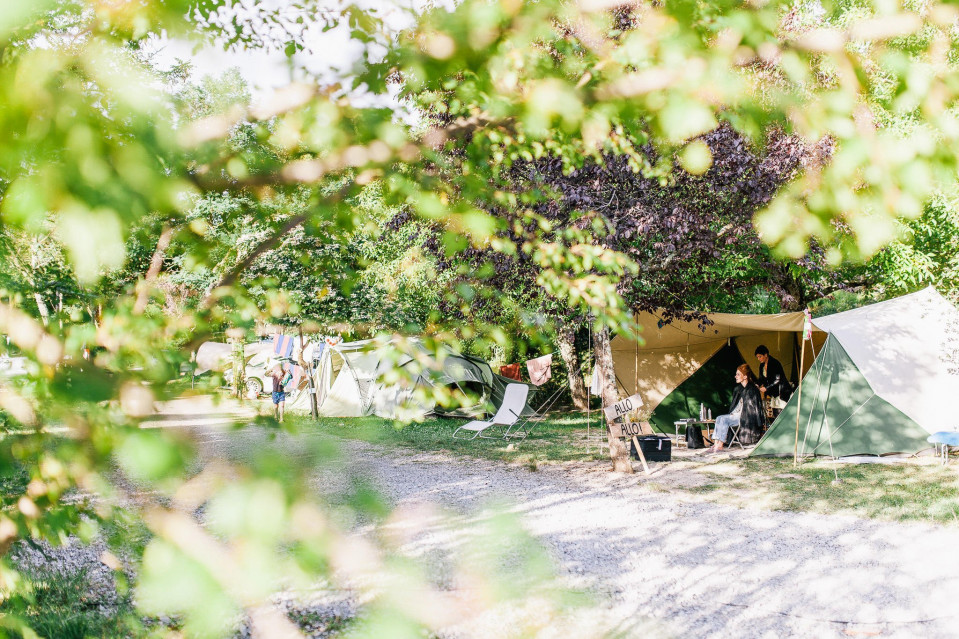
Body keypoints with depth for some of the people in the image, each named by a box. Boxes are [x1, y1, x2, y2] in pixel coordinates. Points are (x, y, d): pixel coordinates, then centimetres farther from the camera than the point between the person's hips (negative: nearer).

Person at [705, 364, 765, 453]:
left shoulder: (752, 390, -8)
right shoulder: (738, 389, 17)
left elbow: (753, 407, -10)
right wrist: (732, 413, 8)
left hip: (746, 417, -8)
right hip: (736, 414, 8)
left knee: (724, 419, -26)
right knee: (719, 418, -17)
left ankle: (720, 445, -26)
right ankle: (716, 444, -26)